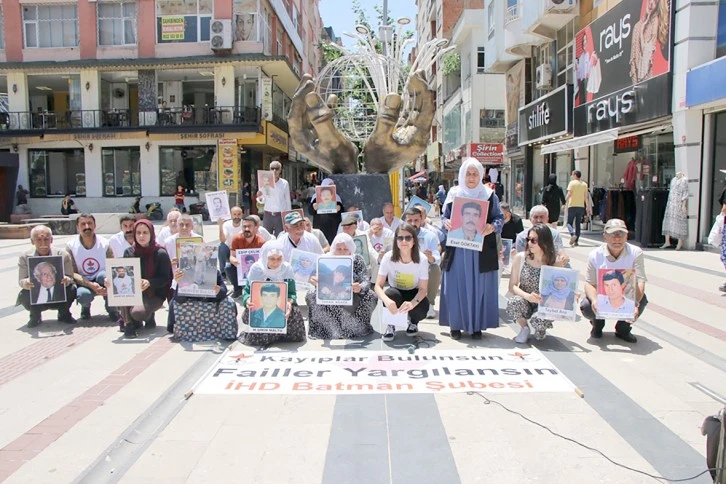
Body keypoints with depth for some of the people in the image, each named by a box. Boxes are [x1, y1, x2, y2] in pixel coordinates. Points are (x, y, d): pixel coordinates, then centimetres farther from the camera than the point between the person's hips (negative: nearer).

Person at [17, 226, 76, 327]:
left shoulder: (63, 255, -11)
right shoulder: (25, 257, -7)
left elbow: (71, 278, -11)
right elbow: (21, 281, -7)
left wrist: (67, 280, -38)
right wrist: (26, 283, -34)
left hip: (59, 296, 0)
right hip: (35, 297, 1)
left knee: (72, 289, -29)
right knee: (23, 296, -30)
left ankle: (64, 314, 4)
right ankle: (35, 316, 7)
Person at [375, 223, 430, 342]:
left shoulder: (422, 259, -21)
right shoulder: (388, 257, -21)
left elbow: (423, 288, -19)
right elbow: (378, 285, -22)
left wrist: (413, 303, -41)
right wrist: (387, 300, -44)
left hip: (414, 294, 0)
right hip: (395, 293, 0)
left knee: (422, 308, -32)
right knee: (391, 294, -35)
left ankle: (413, 322, 8)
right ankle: (391, 325, -4)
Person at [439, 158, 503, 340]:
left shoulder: (490, 195, 5)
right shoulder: (454, 194, 7)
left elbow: (500, 218, 5)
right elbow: (445, 217, 11)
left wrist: (493, 226, -17)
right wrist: (446, 223, -12)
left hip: (482, 251, 0)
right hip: (457, 250, 0)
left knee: (480, 287, 4)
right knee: (457, 286, 3)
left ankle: (477, 325, 16)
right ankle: (456, 325, 14)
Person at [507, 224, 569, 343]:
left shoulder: (556, 263, -8)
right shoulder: (520, 258, -6)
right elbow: (512, 286, -7)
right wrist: (527, 296, -25)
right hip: (525, 303, 1)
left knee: (538, 320, -33)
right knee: (513, 302, -33)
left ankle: (540, 330, 10)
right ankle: (524, 328, 1)